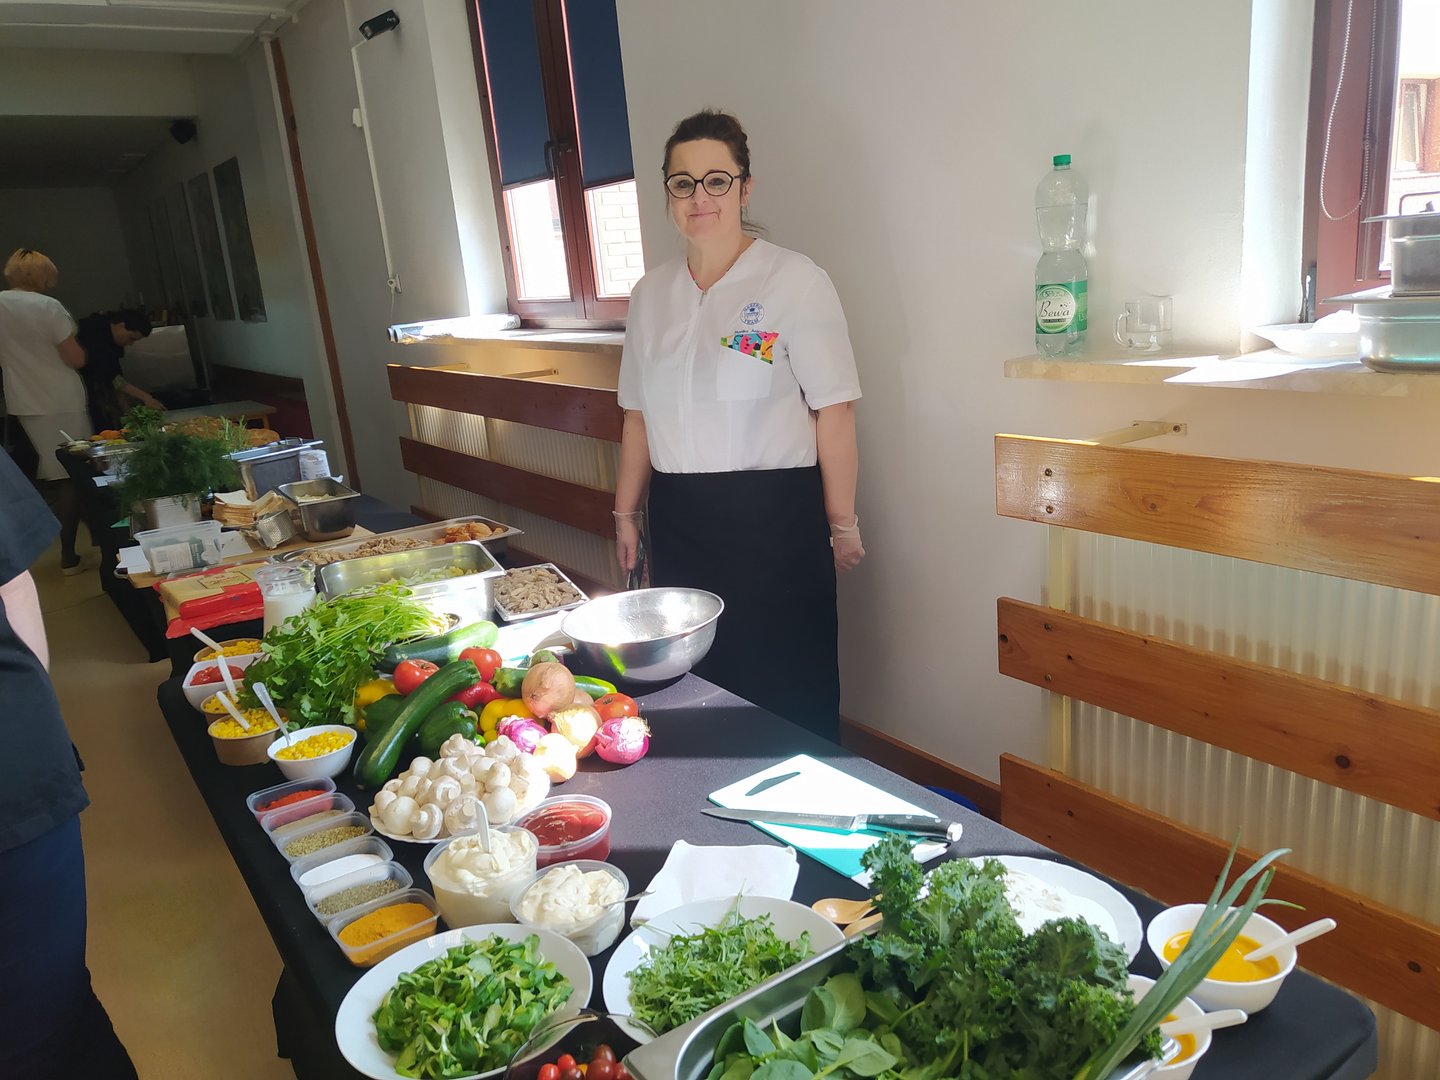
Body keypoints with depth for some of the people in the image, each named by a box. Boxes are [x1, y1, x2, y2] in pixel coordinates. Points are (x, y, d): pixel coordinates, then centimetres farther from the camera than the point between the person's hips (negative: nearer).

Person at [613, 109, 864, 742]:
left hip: (775, 518, -5)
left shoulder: (796, 282, -8)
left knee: (788, 694, 4)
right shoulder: (651, 294, 9)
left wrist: (842, 524, -8)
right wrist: (625, 514, 17)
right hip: (680, 520, 5)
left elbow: (834, 412, -9)